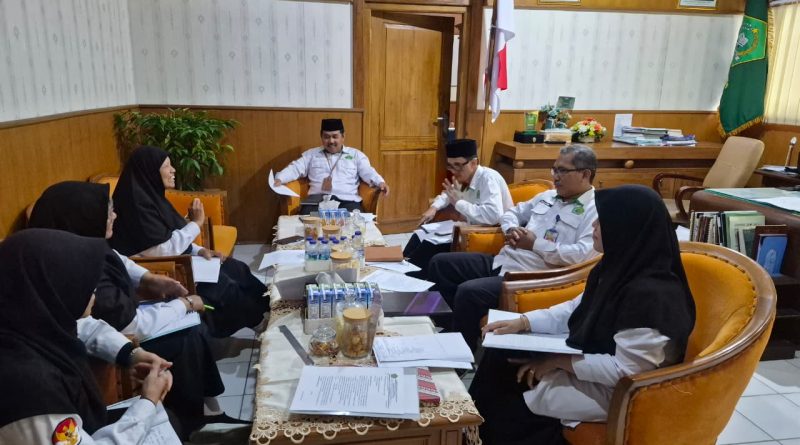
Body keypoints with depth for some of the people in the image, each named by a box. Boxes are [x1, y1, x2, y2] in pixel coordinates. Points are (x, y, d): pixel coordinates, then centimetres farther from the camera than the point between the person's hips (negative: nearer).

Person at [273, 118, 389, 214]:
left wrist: (380, 182, -14)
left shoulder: (356, 154, 18)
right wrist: (279, 179, -5)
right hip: (317, 199, 1)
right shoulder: (311, 154, 23)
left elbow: (368, 172, 8)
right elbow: (295, 168, 15)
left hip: (347, 200, -1)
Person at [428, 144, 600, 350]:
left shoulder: (595, 211, -7)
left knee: (469, 292, -30)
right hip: (501, 261, 9)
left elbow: (583, 254, -22)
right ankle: (466, 321, 14)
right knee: (440, 263, 4)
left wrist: (535, 244, -14)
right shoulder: (548, 196, 18)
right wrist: (511, 230, 5)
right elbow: (511, 212, 30)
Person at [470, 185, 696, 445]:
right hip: (588, 362, 9)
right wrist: (523, 322, -3)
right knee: (497, 359, 1)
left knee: (505, 404, -9)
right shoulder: (621, 267, 0)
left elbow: (625, 370, -28)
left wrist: (559, 361, -21)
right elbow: (578, 309, 8)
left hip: (612, 390, -9)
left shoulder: (652, 295, -30)